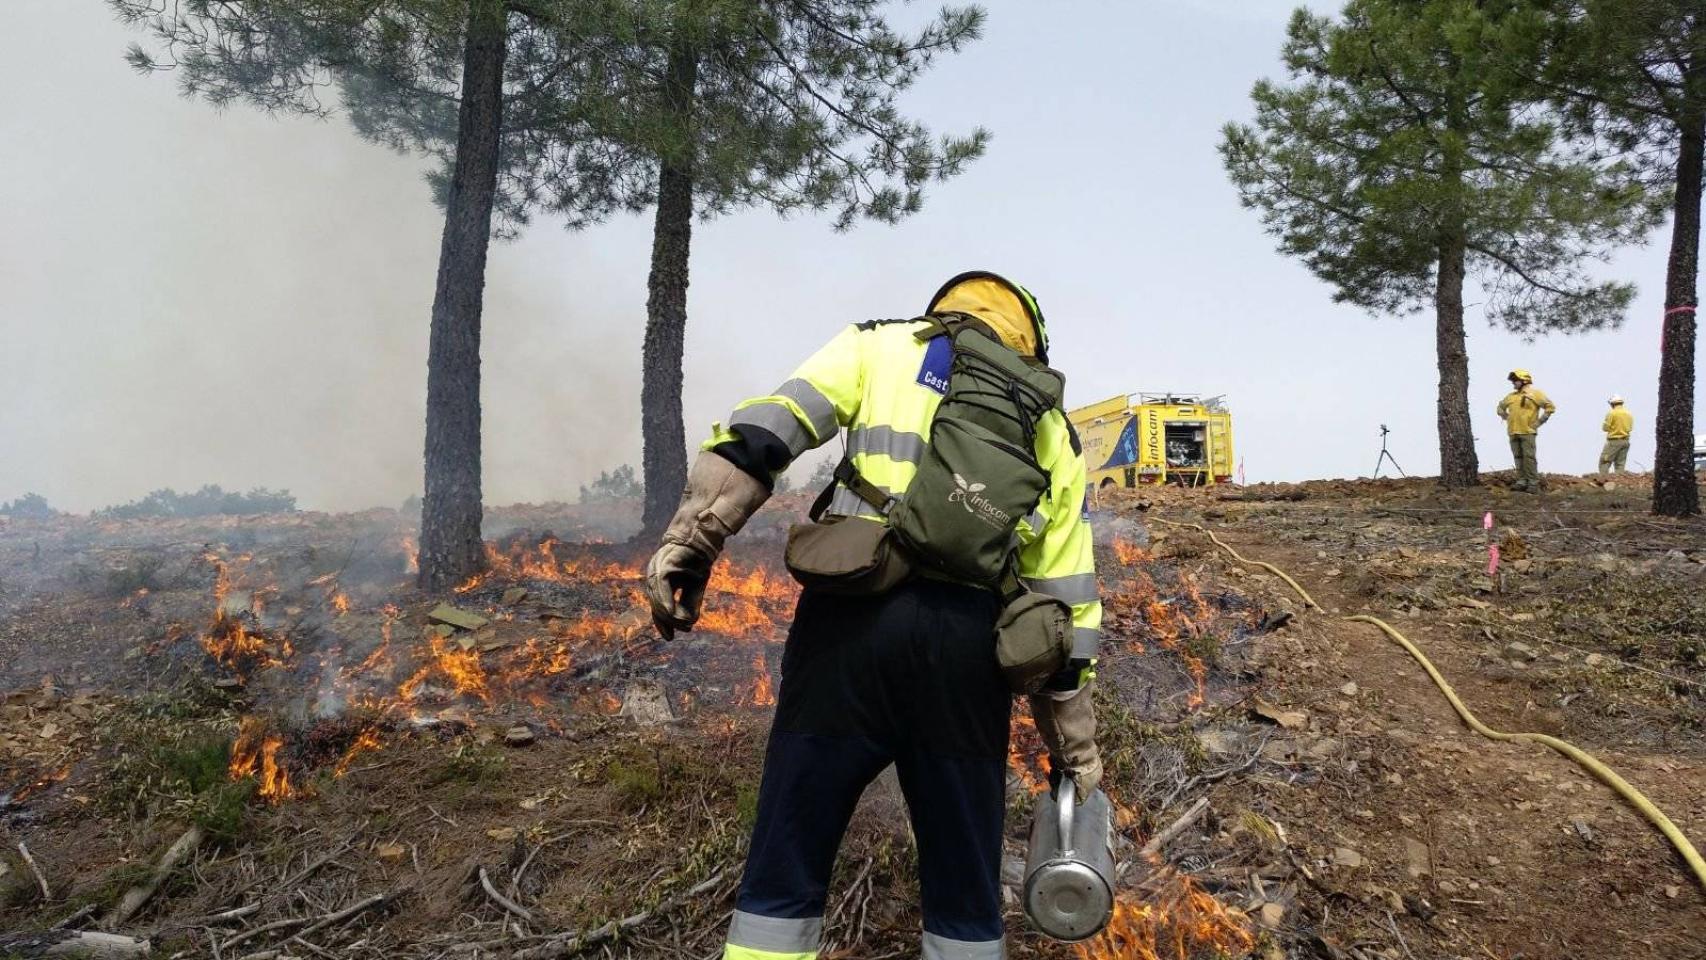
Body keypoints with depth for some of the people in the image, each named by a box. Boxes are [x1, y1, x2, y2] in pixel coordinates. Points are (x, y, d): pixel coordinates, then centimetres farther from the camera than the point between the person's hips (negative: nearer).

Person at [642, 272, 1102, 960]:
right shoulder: (1051, 430, 22)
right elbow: (1066, 599, 19)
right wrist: (1076, 748, 24)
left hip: (854, 613, -2)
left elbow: (767, 427, -1)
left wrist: (691, 539, -6)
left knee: (787, 864, 7)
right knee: (964, 882, 17)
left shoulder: (879, 346, 17)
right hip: (969, 638, 2)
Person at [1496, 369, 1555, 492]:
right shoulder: (1511, 396, 17)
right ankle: (1521, 481, 11)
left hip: (1527, 432, -6)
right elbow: (1501, 407, 34)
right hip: (1513, 432, 6)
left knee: (1529, 457, -10)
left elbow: (1550, 407, -3)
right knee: (1518, 458, 7)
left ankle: (1534, 483, -8)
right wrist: (1507, 418, 19)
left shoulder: (1534, 394, -1)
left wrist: (1539, 422, -6)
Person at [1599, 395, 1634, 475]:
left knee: (1604, 462, -4)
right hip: (1625, 441, 6)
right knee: (1620, 464, 9)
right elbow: (1630, 427, 13)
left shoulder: (1611, 413, -10)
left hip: (1614, 441, -6)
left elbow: (1605, 427, -9)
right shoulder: (1629, 414, 10)